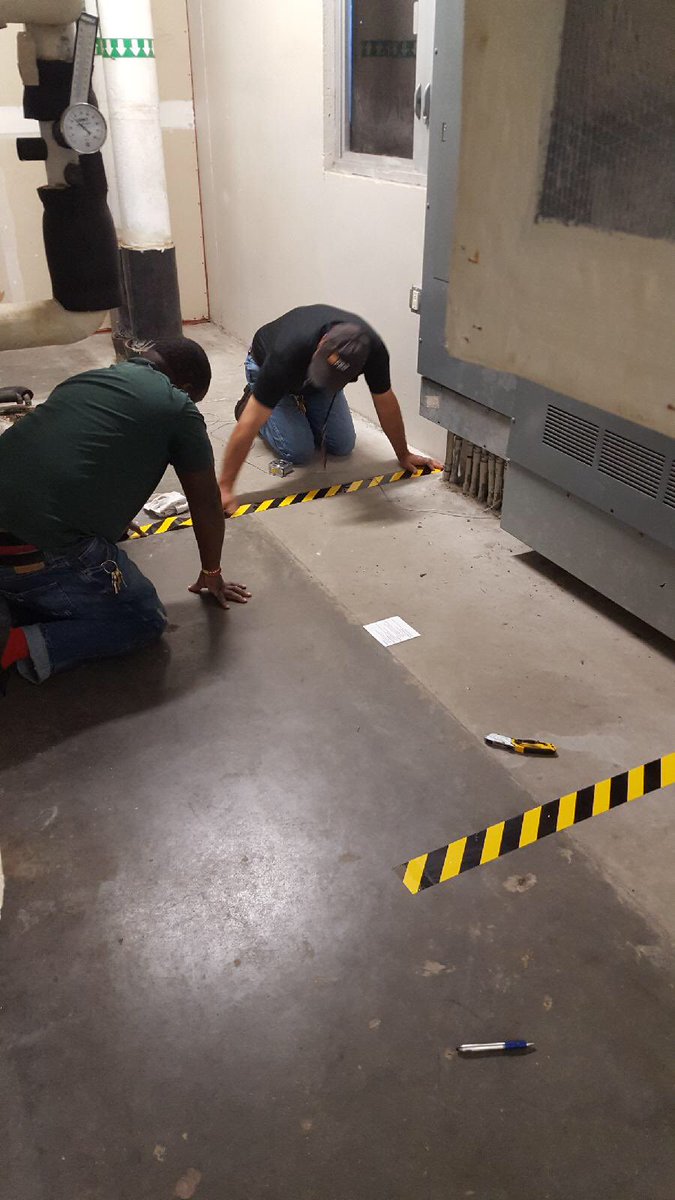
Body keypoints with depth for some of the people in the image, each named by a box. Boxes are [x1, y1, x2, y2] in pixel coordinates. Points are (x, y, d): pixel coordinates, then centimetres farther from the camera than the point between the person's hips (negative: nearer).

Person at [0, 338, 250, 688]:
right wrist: (211, 574, 28)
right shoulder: (178, 409, 3)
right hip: (41, 554, -8)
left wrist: (115, 525, 57)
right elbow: (206, 503, 11)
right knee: (146, 621, 12)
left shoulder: (85, 379, 23)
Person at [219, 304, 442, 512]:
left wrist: (404, 455, -8)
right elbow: (249, 423, -43)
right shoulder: (289, 352, -46)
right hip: (266, 365, -3)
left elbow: (385, 403, -17)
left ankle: (301, 405, 22)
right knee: (298, 451, -15)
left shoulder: (372, 349, -36)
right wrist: (225, 487, -43)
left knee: (342, 446, -4)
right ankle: (251, 401, 12)